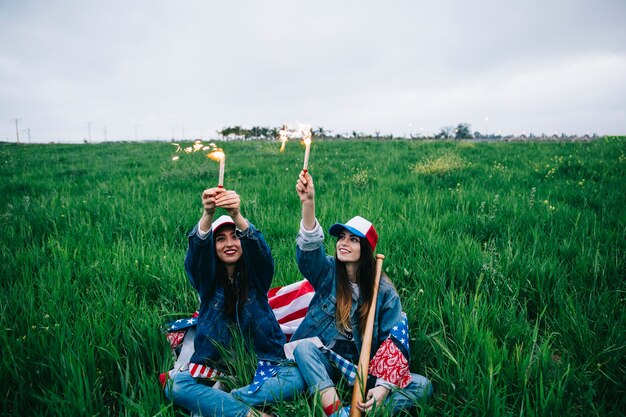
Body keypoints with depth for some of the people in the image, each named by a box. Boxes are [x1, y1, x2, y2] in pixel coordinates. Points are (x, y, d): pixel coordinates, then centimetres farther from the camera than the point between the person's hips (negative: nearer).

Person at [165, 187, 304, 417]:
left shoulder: (257, 274, 1)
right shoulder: (206, 277, 2)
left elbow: (257, 246, -21)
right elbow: (197, 248, -20)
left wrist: (236, 215, -42)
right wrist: (208, 214, -40)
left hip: (261, 364, 0)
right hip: (215, 367, 1)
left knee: (295, 377, -29)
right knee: (176, 384, -26)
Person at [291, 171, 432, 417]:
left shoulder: (384, 292, -6)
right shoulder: (327, 272, -5)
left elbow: (394, 341, -10)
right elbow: (309, 248, -26)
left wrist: (383, 387, -24)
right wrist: (308, 203, -42)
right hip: (326, 363, 0)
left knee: (422, 386, -19)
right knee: (304, 346, -32)